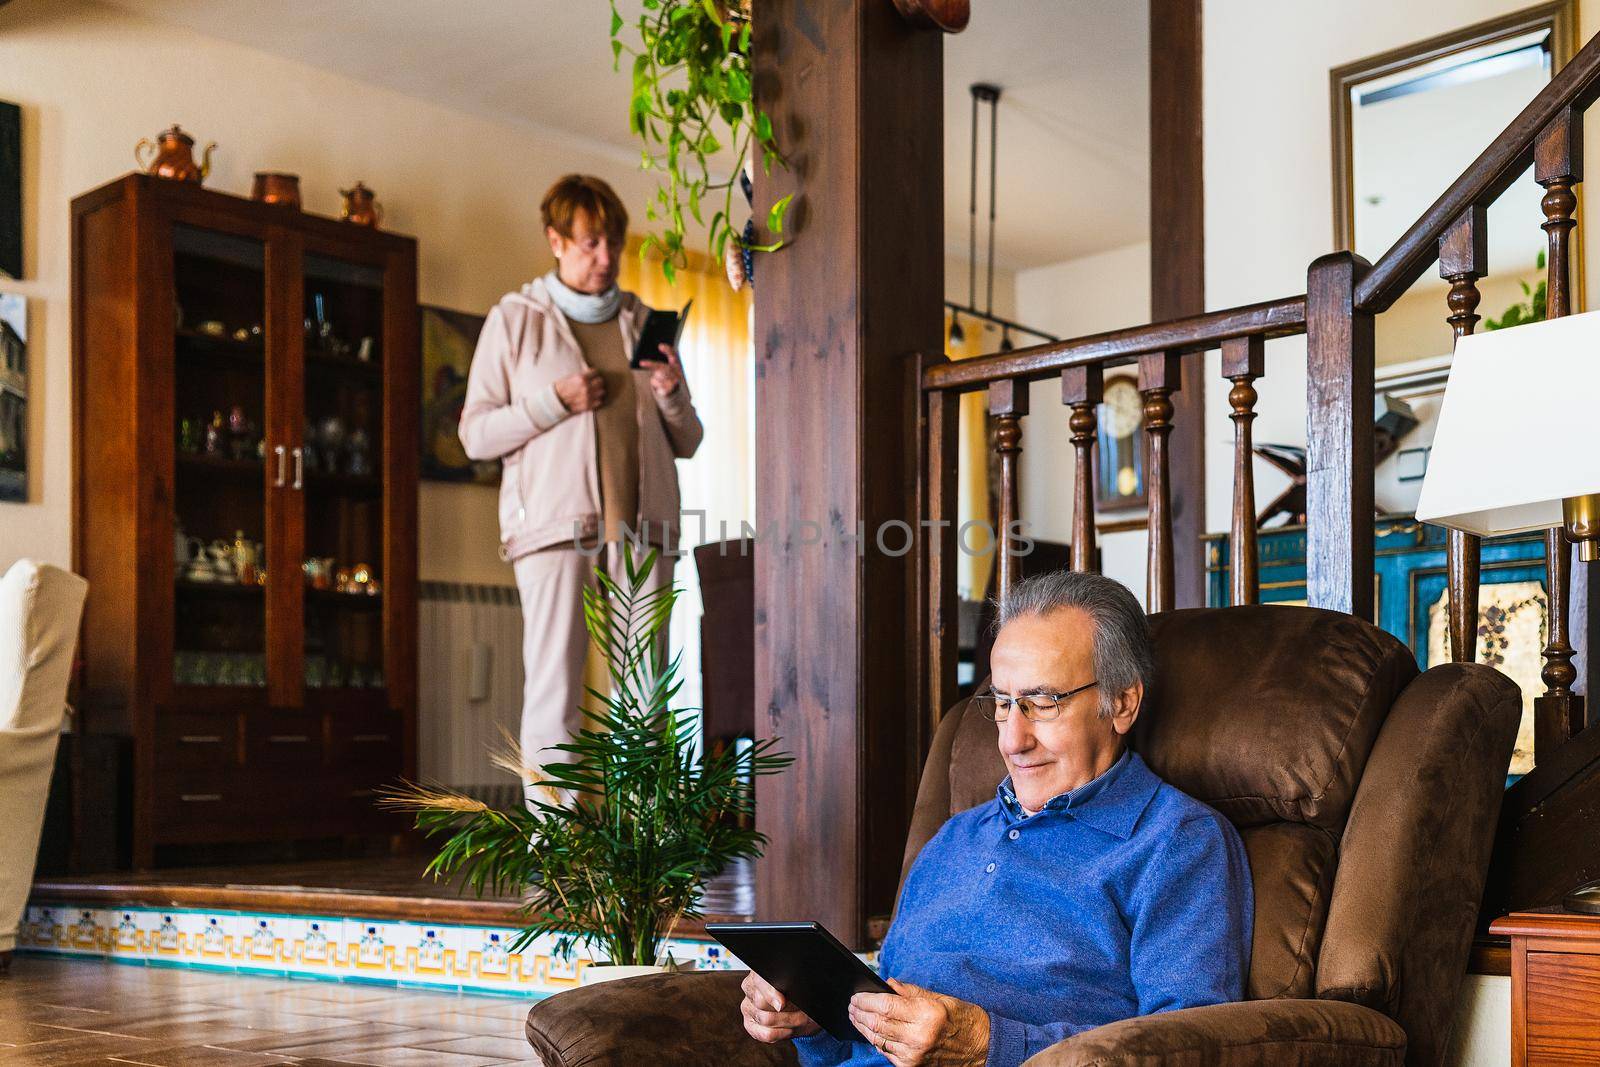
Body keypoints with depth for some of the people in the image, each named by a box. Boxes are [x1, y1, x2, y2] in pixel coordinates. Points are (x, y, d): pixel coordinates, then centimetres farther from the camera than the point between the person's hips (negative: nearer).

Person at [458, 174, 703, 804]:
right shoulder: (515, 319, 9)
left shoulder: (643, 322, 19)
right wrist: (553, 402, -9)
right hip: (554, 518, -3)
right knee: (553, 689, -9)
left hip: (642, 522, 3)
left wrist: (672, 397, -1)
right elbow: (475, 434, 4)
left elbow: (687, 443, 20)